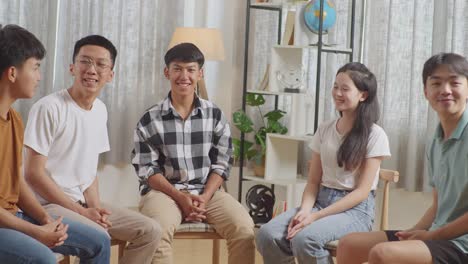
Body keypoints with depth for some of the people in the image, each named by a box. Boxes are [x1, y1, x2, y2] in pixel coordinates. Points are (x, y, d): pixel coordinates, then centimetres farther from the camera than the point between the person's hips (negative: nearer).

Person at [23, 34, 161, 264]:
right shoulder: (49, 108, -15)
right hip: (49, 204, -8)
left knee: (150, 231, -3)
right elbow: (33, 173, -16)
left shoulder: (100, 110, 9)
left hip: (83, 203, 8)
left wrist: (95, 207, -4)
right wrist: (81, 212, -16)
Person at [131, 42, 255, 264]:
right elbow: (147, 170, -2)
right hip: (164, 191, -2)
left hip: (207, 191, 2)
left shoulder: (215, 115, 6)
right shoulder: (150, 120, 0)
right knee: (157, 231, -34)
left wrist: (204, 198, -11)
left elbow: (221, 164, 5)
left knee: (245, 229, -23)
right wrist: (180, 197, -15)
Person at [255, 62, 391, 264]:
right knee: (267, 235, -22)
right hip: (320, 201, 5)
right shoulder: (324, 130, 11)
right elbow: (313, 181, 10)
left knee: (304, 238, -34)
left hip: (355, 210, -5)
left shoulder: (375, 135, -5)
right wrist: (304, 211, -12)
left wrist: (316, 216, -18)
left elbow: (362, 191, -10)